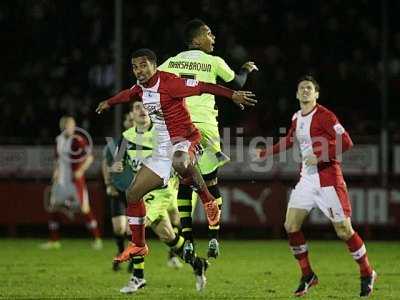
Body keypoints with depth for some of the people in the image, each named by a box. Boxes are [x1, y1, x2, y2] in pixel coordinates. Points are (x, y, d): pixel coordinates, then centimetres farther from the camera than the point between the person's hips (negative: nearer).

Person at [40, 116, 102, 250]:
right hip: (61, 179, 7)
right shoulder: (59, 140, 8)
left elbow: (89, 157, -12)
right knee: (52, 208, 6)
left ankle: (97, 239, 1)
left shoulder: (78, 140, -13)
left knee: (84, 209, -8)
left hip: (75, 179, -7)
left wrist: (81, 171, -21)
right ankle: (54, 241, 17)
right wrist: (57, 170, 8)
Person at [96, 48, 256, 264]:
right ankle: (138, 245, 19)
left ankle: (208, 201, -23)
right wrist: (109, 102, 51)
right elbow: (128, 94, 32)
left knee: (179, 162, -46)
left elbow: (202, 87, -22)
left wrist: (233, 94, -31)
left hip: (185, 141, -8)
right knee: (133, 193, 5)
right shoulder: (140, 88, 8)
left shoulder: (168, 82, -17)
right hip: (163, 147, 8)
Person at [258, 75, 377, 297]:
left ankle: (367, 274, 13)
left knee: (344, 230, -6)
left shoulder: (324, 116, -12)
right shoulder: (297, 118, 10)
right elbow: (288, 141, 29)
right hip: (307, 178, 7)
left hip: (328, 177, -7)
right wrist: (264, 154, 32)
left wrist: (320, 156, -24)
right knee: (291, 225, -3)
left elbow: (346, 142, -18)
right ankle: (307, 275, 11)